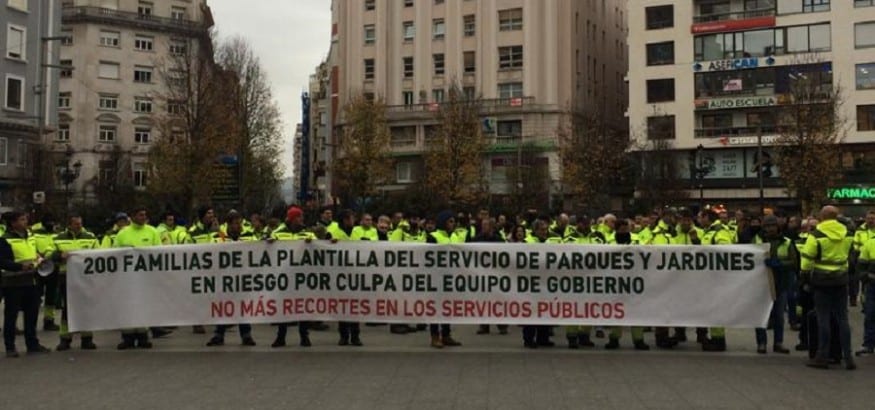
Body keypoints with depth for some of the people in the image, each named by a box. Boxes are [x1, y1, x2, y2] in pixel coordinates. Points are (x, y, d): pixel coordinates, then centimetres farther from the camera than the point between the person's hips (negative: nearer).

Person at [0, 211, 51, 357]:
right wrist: (20, 266, -27)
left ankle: (32, 343, 22)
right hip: (13, 283, -7)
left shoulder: (29, 238, 14)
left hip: (30, 281, 7)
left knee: (32, 314, 12)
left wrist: (39, 261, 7)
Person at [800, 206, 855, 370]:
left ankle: (823, 357, 3)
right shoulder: (846, 233, 4)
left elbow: (807, 258, -11)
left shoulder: (816, 235, -11)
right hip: (841, 279, 4)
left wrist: (805, 277, 2)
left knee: (823, 318, 0)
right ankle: (848, 357, 7)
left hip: (822, 279, -4)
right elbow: (850, 254, 17)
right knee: (842, 318, 8)